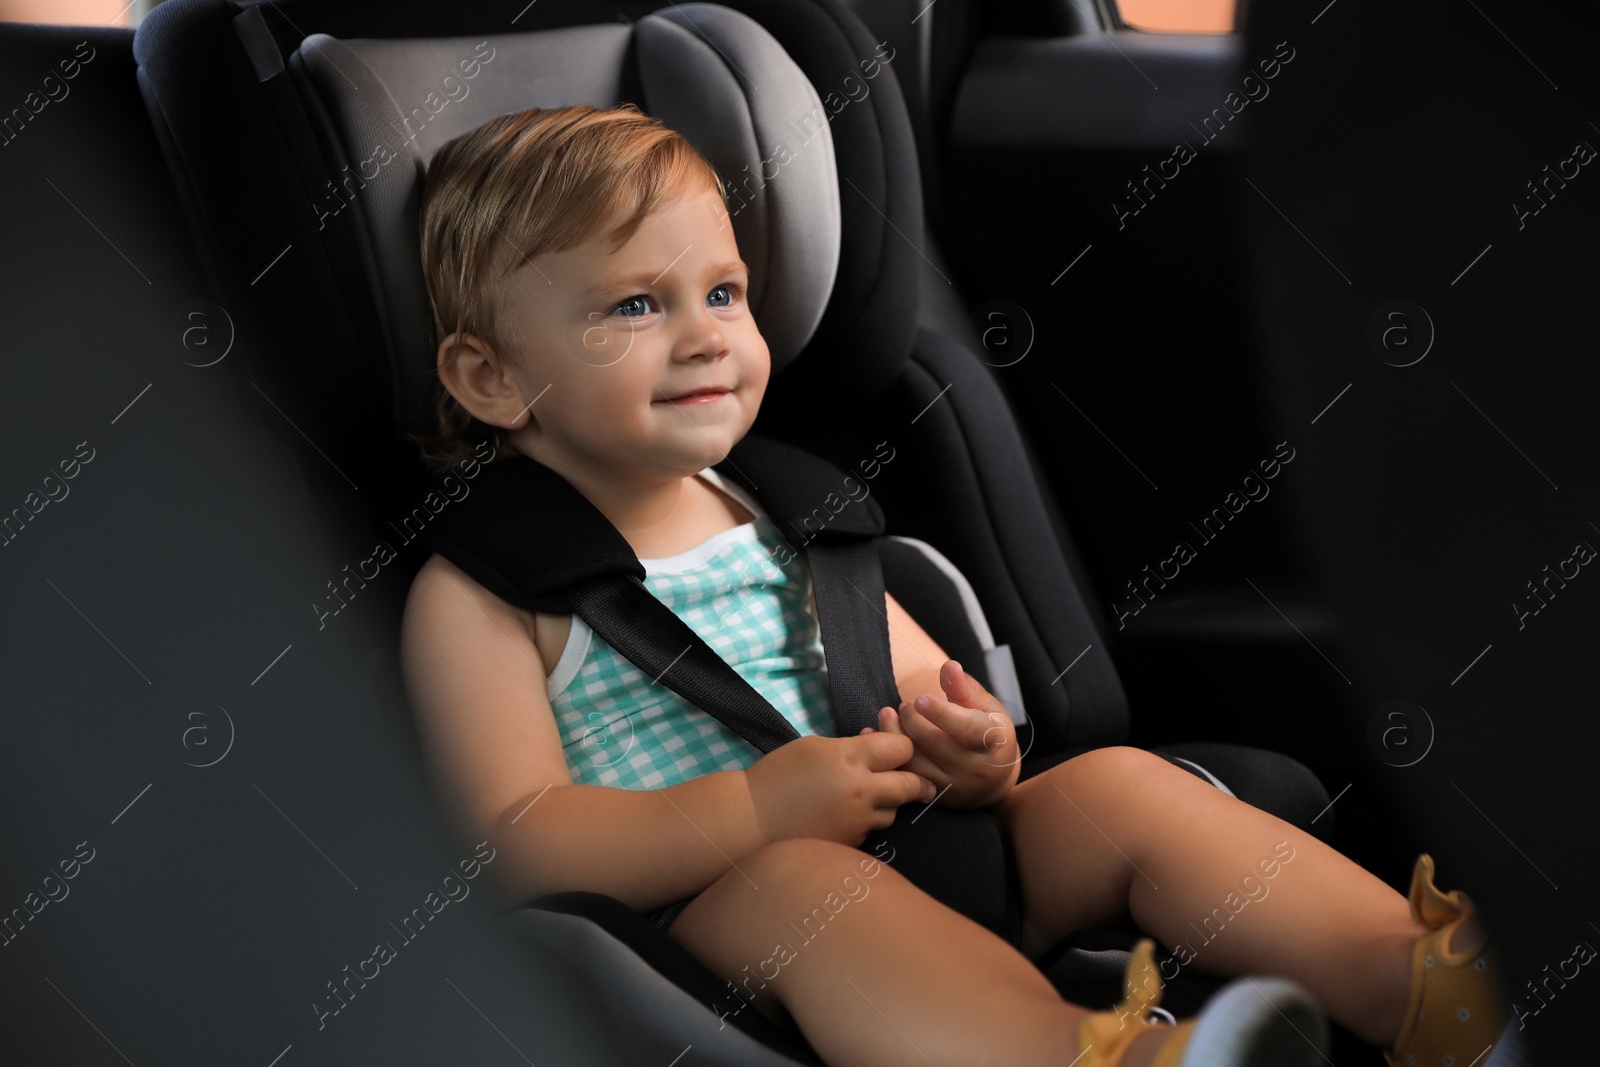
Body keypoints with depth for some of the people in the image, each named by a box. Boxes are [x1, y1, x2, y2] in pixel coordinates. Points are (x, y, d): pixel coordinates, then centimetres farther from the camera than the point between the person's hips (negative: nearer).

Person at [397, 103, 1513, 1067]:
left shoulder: (781, 520, 19)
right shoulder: (479, 596, 0)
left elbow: (937, 696, 20)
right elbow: (515, 844, -11)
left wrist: (975, 754, -6)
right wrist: (751, 811, -22)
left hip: (919, 853, 7)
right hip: (701, 916, -6)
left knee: (1117, 784, -13)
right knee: (802, 883, -37)